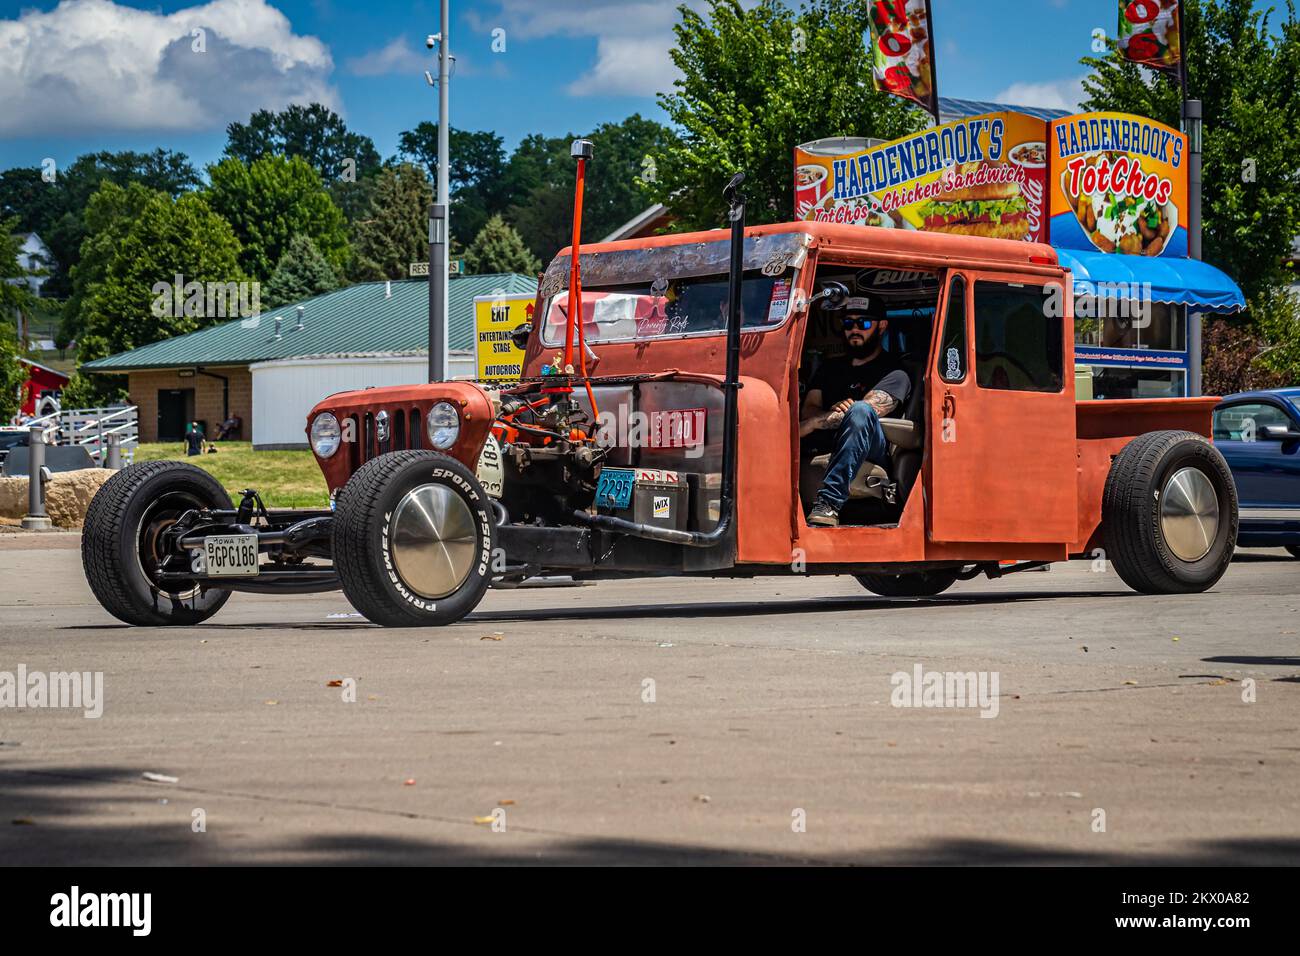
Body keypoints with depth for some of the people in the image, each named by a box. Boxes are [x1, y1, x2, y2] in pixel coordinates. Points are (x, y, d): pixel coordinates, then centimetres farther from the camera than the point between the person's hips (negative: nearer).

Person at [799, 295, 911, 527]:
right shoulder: (830, 367, 28)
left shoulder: (894, 373, 7)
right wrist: (831, 414, -12)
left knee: (860, 411, -37)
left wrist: (807, 426, -19)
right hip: (825, 446, 4)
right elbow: (808, 410, 14)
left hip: (872, 454, -4)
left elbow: (866, 410, -10)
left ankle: (829, 501, -49)